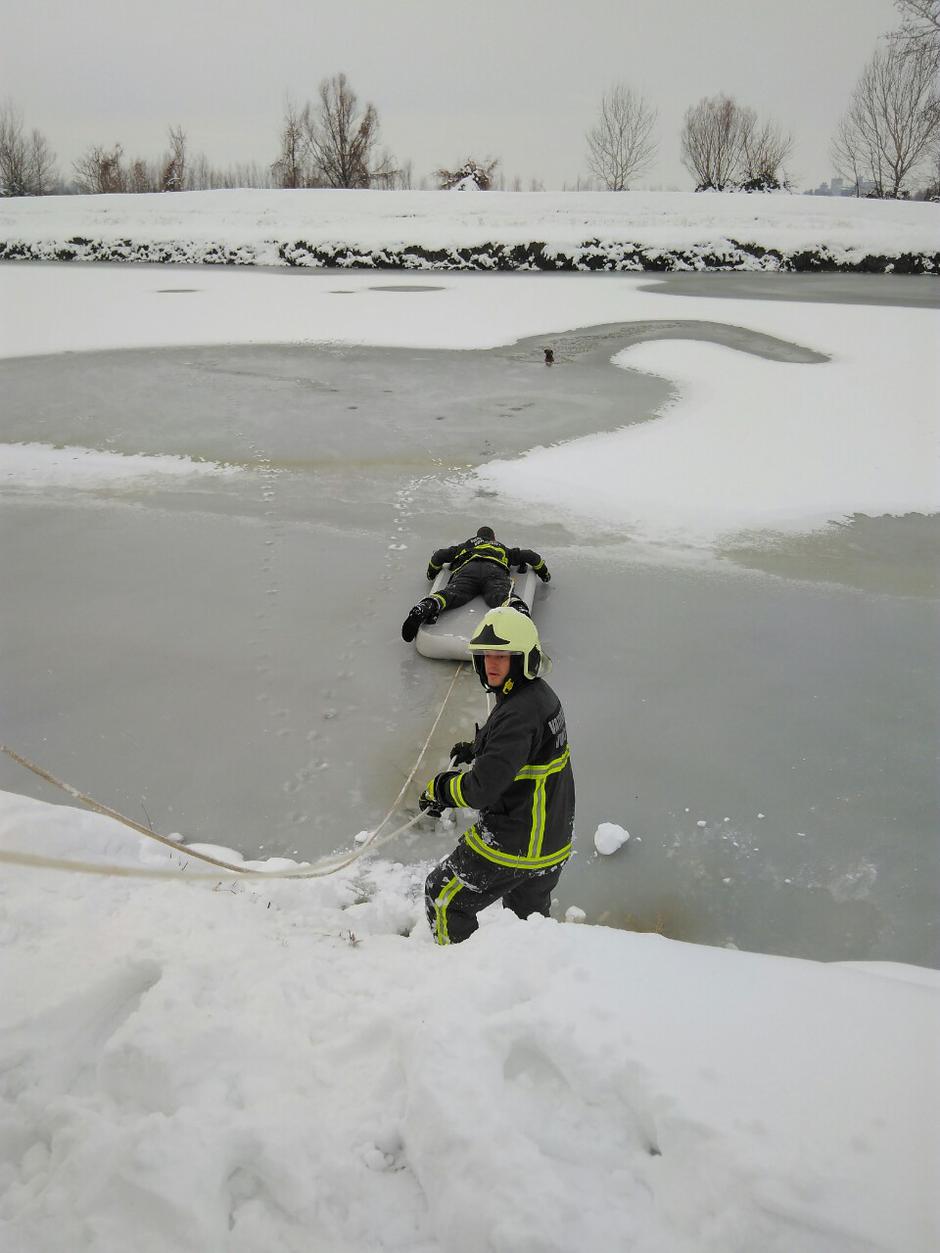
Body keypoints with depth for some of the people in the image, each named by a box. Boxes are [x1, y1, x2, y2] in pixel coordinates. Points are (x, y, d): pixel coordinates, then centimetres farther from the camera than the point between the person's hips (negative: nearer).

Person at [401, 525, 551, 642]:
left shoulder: (466, 545, 43)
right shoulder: (502, 548, 43)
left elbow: (440, 555, 37)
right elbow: (530, 555, 40)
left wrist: (432, 573, 53)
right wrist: (543, 572, 56)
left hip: (467, 569, 0)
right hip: (495, 570, 0)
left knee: (451, 593, -24)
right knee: (500, 596, -28)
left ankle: (428, 606, -56)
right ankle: (517, 608, -62)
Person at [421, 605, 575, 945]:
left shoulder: (520, 712, -29)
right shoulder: (541, 694, 2)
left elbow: (483, 788, -31)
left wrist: (438, 789, -14)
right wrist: (477, 750, 14)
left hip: (513, 842, -10)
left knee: (443, 897, 9)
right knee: (529, 913, 31)